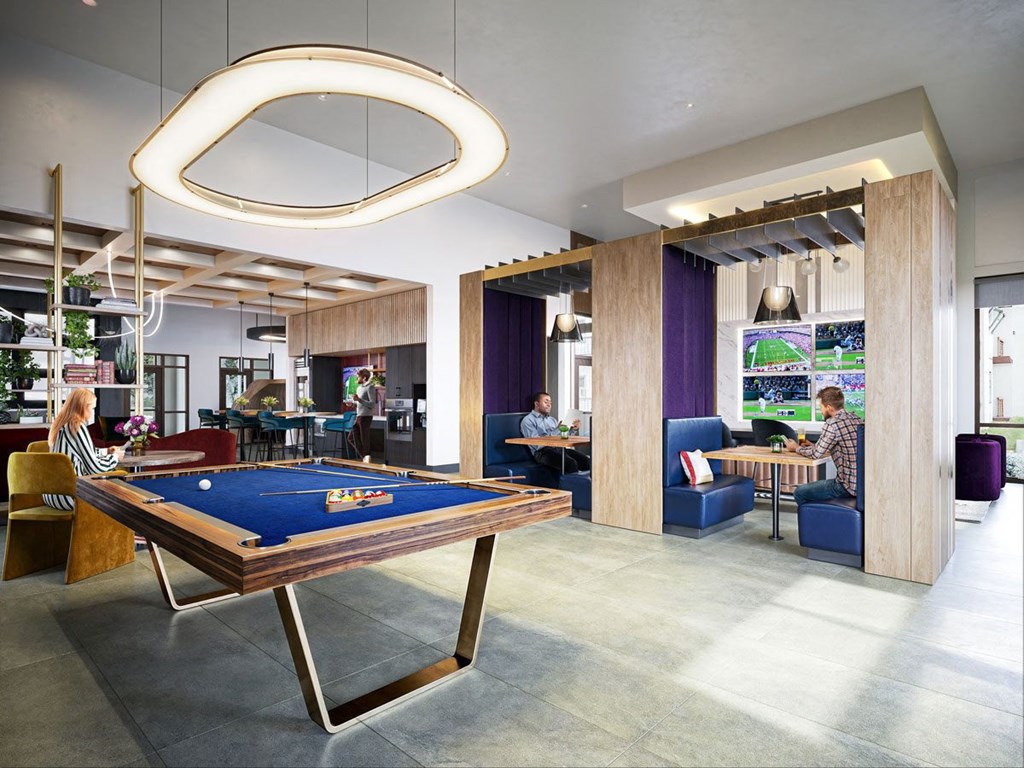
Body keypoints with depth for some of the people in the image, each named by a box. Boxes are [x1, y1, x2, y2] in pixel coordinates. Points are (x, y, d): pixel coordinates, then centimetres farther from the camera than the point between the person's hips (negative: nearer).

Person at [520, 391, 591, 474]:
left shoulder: (552, 419, 27)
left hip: (560, 448, 7)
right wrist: (556, 431, -18)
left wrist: (573, 429, 4)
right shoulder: (528, 420, 3)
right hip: (543, 452, -6)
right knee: (571, 463, -32)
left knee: (586, 460, -20)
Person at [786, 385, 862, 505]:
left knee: (799, 493, 2)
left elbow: (816, 453, -12)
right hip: (862, 482, 9)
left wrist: (796, 448, 7)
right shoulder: (855, 418, 8)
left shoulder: (833, 423, -18)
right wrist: (813, 445, 21)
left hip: (849, 486, -9)